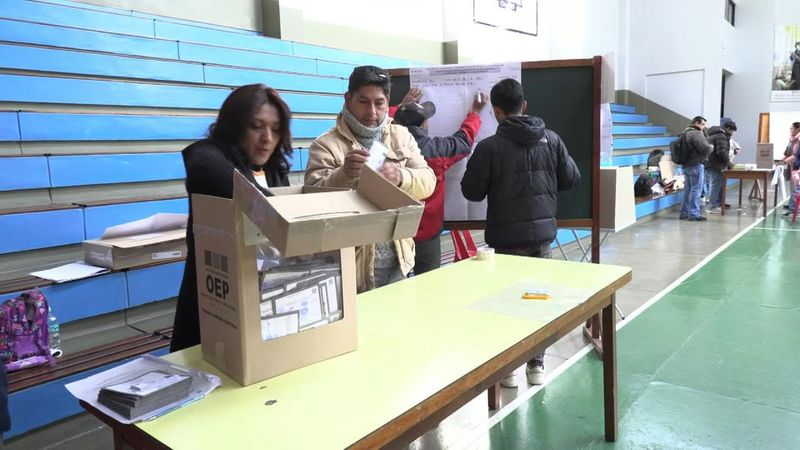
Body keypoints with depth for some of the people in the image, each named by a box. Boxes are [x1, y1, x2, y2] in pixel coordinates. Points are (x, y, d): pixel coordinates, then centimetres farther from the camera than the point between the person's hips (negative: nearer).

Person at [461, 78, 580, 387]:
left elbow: (472, 192, -8)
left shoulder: (489, 146, -12)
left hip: (507, 236, -3)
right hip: (543, 230, 4)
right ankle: (536, 365, 21)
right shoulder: (551, 139, 0)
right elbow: (571, 179, 7)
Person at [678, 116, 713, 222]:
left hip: (686, 164, 10)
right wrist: (711, 147, -1)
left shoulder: (686, 132, 16)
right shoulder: (696, 134, -15)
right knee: (696, 190, -5)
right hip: (696, 165, -10)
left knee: (688, 190, 14)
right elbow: (705, 148, -22)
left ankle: (684, 213, 19)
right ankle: (694, 214, -3)